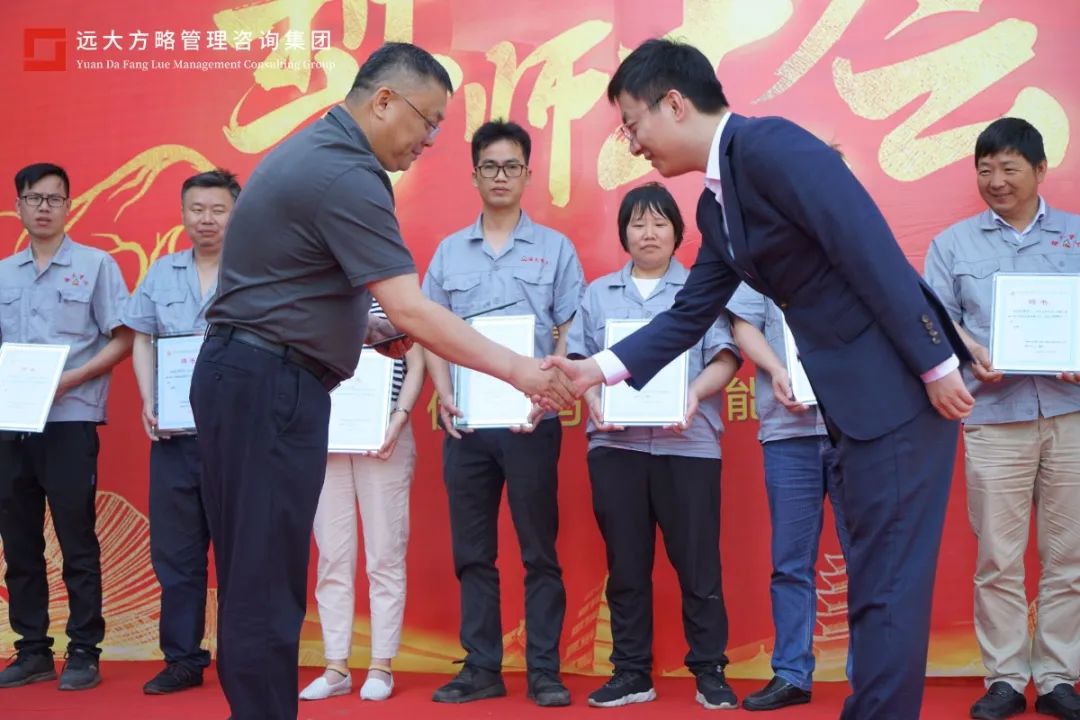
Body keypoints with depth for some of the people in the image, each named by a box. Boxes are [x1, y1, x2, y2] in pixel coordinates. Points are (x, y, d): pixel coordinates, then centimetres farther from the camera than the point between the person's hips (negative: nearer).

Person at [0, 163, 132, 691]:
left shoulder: (95, 264, 1)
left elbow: (121, 341, -3)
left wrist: (69, 379, -14)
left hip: (69, 420, -4)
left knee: (77, 541, -2)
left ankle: (84, 652, 6)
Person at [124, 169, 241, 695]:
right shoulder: (161, 273, 12)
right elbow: (142, 341, 15)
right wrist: (148, 402, 2)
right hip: (174, 431, 4)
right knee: (174, 546, 7)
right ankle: (183, 658, 18)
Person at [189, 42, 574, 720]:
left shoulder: (318, 149, 14)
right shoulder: (345, 175, -18)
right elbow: (412, 312, -23)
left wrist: (364, 328, 10)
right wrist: (519, 370, -19)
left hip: (253, 377, 10)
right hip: (269, 384, -10)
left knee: (256, 572, 13)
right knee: (266, 581, -6)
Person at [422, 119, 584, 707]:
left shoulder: (554, 248, 4)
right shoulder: (449, 252, 11)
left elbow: (571, 335, 2)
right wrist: (444, 395, -3)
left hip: (530, 421, -3)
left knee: (539, 550, 1)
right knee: (472, 552, 7)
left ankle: (544, 671, 8)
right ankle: (481, 668, 16)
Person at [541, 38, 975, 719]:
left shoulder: (772, 145, -16)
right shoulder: (716, 204, 14)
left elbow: (872, 250, -21)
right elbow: (690, 315, 18)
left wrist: (937, 364, -20)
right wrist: (592, 369, 11)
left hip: (901, 381, -10)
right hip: (854, 394, 10)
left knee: (888, 577, -4)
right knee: (875, 573, 15)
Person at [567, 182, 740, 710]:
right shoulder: (598, 293, 17)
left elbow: (725, 358, 1)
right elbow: (578, 359, 10)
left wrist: (695, 393, -18)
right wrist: (591, 396, -11)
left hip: (687, 444, -2)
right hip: (615, 444, 2)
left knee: (697, 563, -1)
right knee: (625, 564, 6)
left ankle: (710, 672, 9)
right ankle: (631, 672, 14)